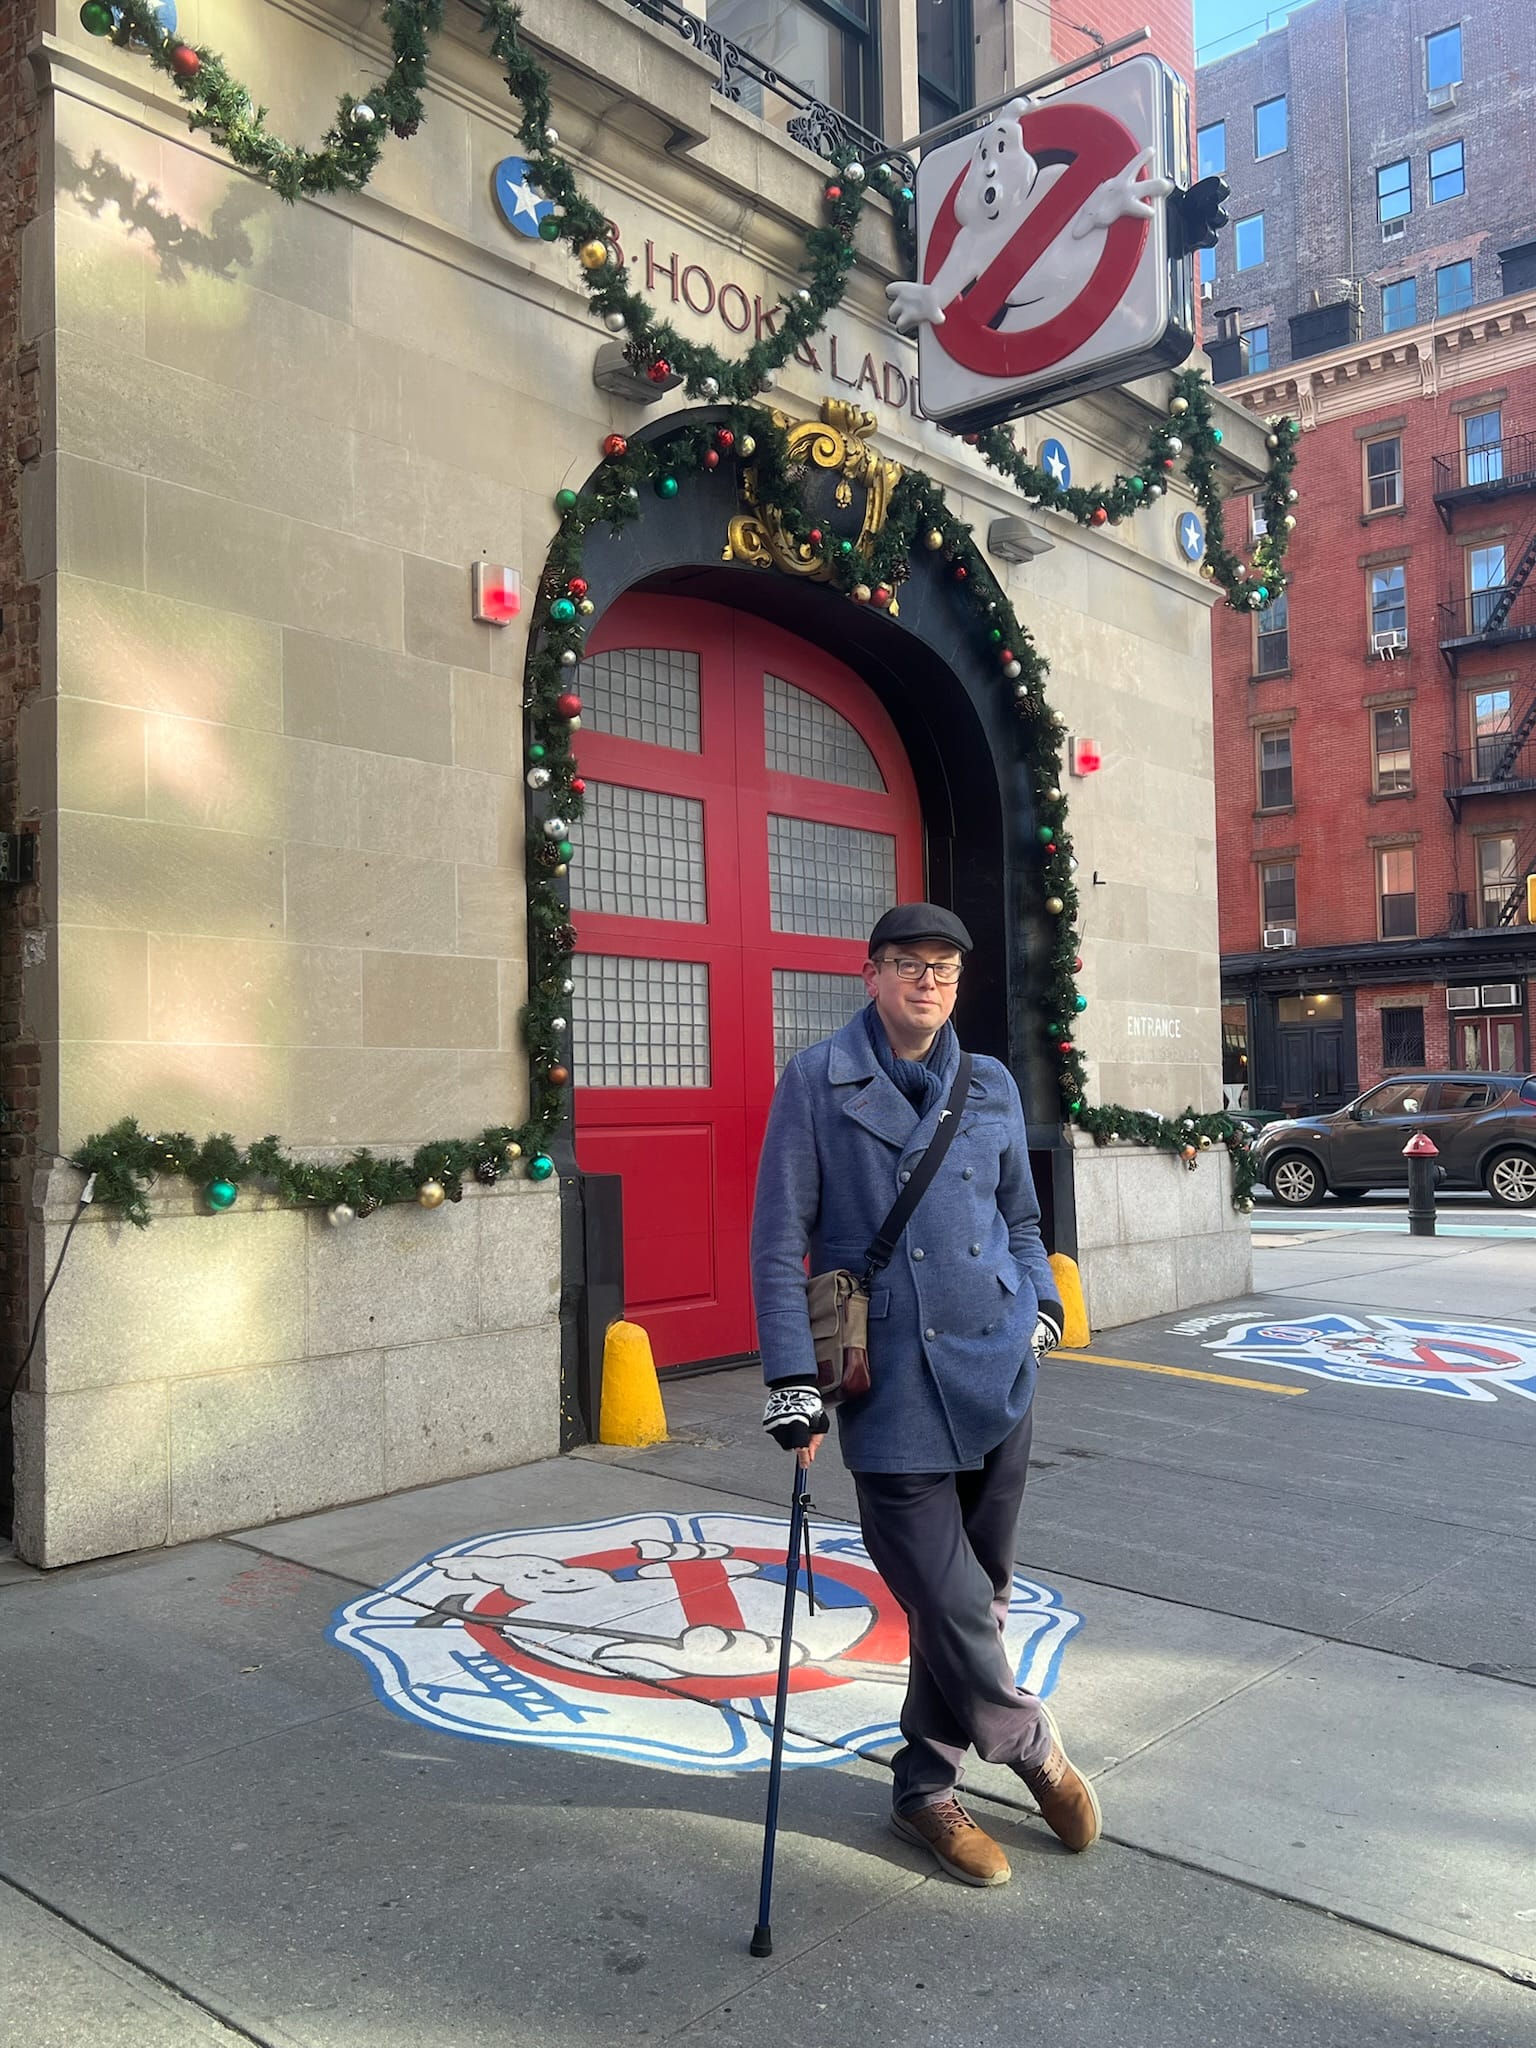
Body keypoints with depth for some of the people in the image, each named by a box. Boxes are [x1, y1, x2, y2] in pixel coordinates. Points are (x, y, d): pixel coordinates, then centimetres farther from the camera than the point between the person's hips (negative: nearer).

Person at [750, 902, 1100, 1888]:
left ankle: (927, 1786, 32)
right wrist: (793, 1377, -9)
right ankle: (1034, 1746, 25)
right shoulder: (816, 1082, -2)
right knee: (949, 1602, -5)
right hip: (888, 1388, -4)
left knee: (978, 1594, 12)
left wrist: (1039, 1302, 6)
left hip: (996, 1367, 4)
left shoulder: (992, 1086, 10)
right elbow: (780, 1240, -4)